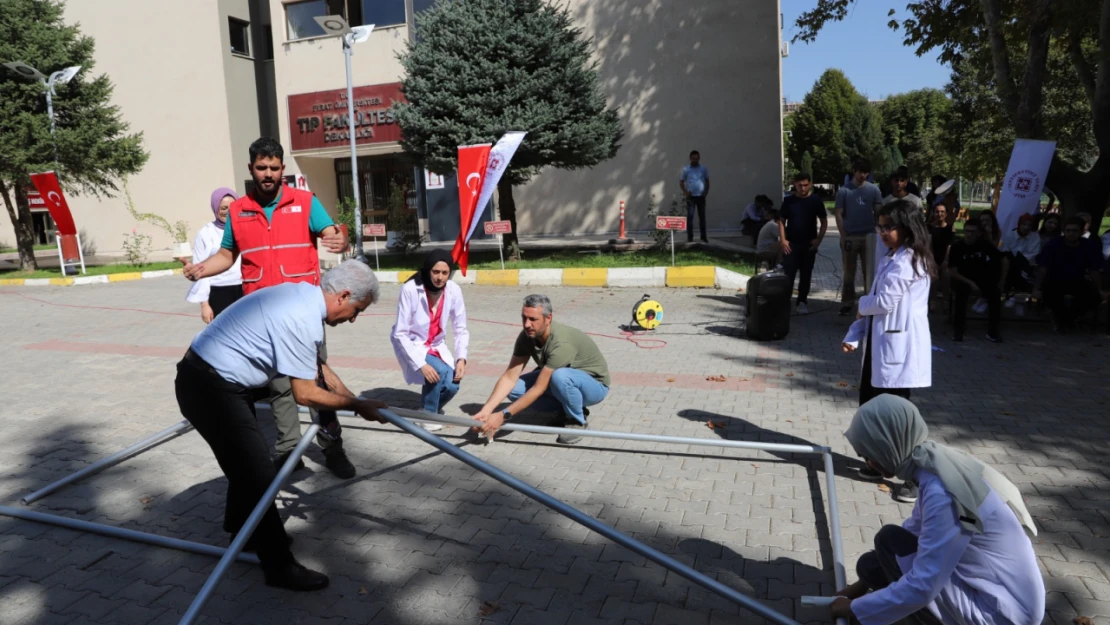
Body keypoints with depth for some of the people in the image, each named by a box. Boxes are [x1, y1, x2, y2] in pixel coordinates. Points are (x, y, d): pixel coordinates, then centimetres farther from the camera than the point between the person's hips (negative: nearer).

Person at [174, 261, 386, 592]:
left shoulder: (304, 296, 3)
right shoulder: (302, 318, -27)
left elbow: (316, 366, 15)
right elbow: (305, 393, -20)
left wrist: (355, 400, 12)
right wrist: (358, 406, -9)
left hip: (220, 378, 11)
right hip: (209, 386, -11)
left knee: (248, 460, 24)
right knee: (258, 473, -5)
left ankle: (242, 533, 43)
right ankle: (280, 566, 6)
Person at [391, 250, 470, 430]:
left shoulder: (454, 290, -15)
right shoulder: (410, 289, -26)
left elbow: (461, 329, -5)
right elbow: (400, 334, -22)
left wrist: (462, 358, -20)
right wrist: (421, 364, -30)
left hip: (437, 345, 4)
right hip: (410, 345, -3)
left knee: (452, 385, -18)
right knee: (439, 370, -29)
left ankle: (433, 408, 16)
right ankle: (428, 415, -3)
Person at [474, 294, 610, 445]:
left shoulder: (561, 343, -35)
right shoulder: (526, 336, -14)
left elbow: (539, 388, -35)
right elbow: (510, 377, -15)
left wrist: (503, 415, -37)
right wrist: (486, 410, -28)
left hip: (594, 384, -7)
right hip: (564, 383, 7)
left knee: (560, 376, -40)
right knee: (514, 389, -13)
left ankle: (577, 420, -11)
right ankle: (566, 409, 5)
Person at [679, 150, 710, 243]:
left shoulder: (703, 169, 5)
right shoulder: (686, 169, 1)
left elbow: (707, 181, 12)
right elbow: (681, 182, 4)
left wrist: (706, 192, -1)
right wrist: (685, 192, -9)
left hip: (701, 196, 1)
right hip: (691, 196, -1)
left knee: (702, 217, 4)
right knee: (690, 217, -3)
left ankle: (704, 237, 10)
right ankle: (690, 238, 0)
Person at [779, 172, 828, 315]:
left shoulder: (816, 201, 0)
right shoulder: (788, 201, 1)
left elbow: (824, 222, 5)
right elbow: (781, 221, 5)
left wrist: (818, 239, -6)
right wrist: (783, 240, -6)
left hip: (809, 244, 1)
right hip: (791, 244, -1)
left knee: (806, 275, 6)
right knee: (788, 274, -3)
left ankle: (802, 302, 15)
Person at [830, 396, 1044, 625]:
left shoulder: (943, 494, -30)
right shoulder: (937, 462, -3)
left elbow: (922, 588, -26)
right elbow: (914, 530, 12)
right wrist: (865, 583, 17)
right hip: (990, 589, 8)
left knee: (889, 540, -14)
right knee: (871, 565, 5)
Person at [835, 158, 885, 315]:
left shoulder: (873, 189, 3)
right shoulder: (844, 191, 0)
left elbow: (879, 212, 6)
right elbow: (839, 214, -1)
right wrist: (843, 236, -7)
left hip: (868, 235, 1)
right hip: (850, 236, 0)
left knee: (870, 270, 1)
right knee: (849, 272, 8)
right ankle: (847, 303, 16)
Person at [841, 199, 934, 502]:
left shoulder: (906, 262, -16)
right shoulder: (891, 259, 16)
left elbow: (884, 302, -22)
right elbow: (875, 302, 16)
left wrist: (861, 304, 0)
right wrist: (854, 336, 10)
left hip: (899, 346, -10)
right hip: (880, 343, 10)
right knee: (870, 403, 18)